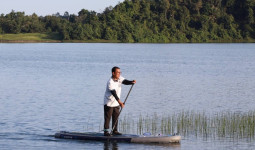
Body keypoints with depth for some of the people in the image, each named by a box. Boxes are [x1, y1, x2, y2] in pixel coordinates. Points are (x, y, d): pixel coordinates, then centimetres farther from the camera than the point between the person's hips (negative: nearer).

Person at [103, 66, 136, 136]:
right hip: (109, 103, -8)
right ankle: (106, 131, 1)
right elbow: (113, 93, -33)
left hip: (116, 103, 8)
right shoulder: (110, 82, -26)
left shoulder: (119, 78, -1)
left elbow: (125, 82, -12)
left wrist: (132, 82, -35)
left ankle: (115, 130, 20)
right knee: (108, 117, -4)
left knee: (116, 117, 12)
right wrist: (119, 101, -41)